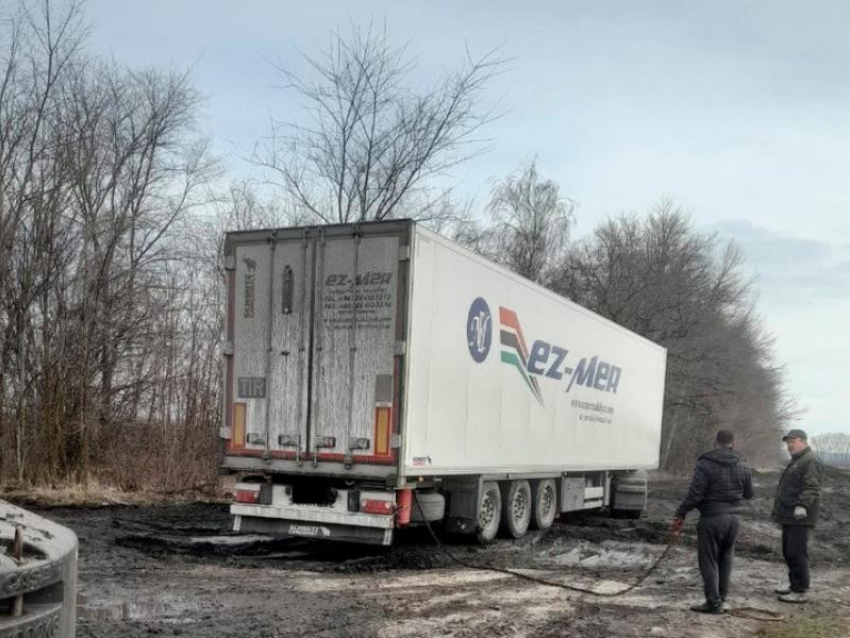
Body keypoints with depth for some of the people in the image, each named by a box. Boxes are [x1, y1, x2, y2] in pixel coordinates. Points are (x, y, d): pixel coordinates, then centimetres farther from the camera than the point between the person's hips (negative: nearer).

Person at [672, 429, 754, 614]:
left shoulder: (706, 464, -13)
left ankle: (714, 602, 0)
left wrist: (680, 515, -11)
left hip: (711, 518, -6)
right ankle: (721, 597, 24)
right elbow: (748, 493, 15)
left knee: (709, 561, 2)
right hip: (733, 519, 6)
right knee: (725, 559, 18)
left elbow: (694, 494, -18)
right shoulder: (742, 466, 5)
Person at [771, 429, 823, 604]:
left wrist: (802, 505, -33)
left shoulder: (810, 461, -14)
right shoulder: (796, 460, 20)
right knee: (788, 552, 16)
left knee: (797, 553, -9)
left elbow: (812, 488, -23)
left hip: (799, 516, -11)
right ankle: (794, 584, 27)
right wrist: (779, 509, 29)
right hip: (789, 516, 11)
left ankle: (801, 592, -6)